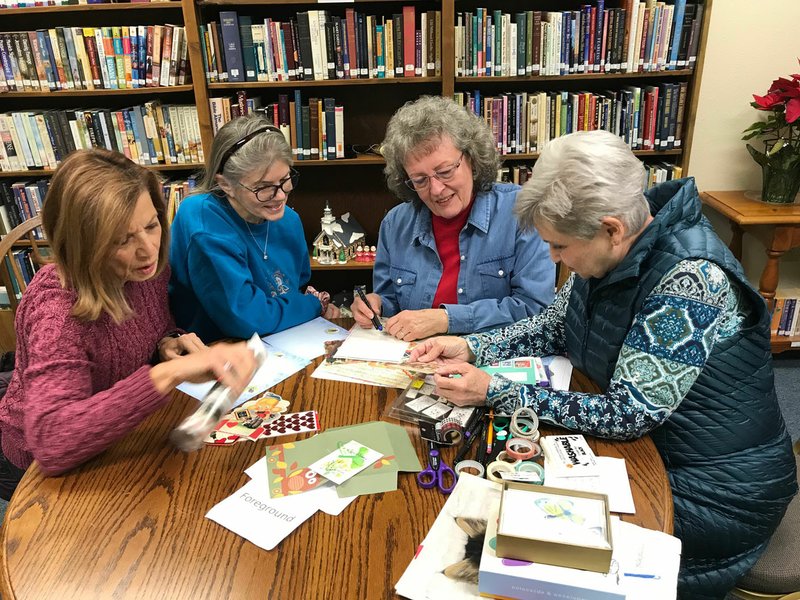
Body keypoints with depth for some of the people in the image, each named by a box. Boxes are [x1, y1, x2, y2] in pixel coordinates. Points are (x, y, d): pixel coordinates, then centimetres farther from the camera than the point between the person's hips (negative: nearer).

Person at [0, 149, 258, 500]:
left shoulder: (147, 267, -13)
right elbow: (51, 443, -43)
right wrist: (168, 373, -52)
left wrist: (169, 345, -16)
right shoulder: (57, 307, -32)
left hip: (118, 439, 6)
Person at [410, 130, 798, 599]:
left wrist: (494, 392, -26)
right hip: (641, 449, 7)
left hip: (715, 488, -6)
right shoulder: (612, 251, -7)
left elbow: (627, 416, -28)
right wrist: (469, 347, -7)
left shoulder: (690, 280, -30)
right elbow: (556, 326, 7)